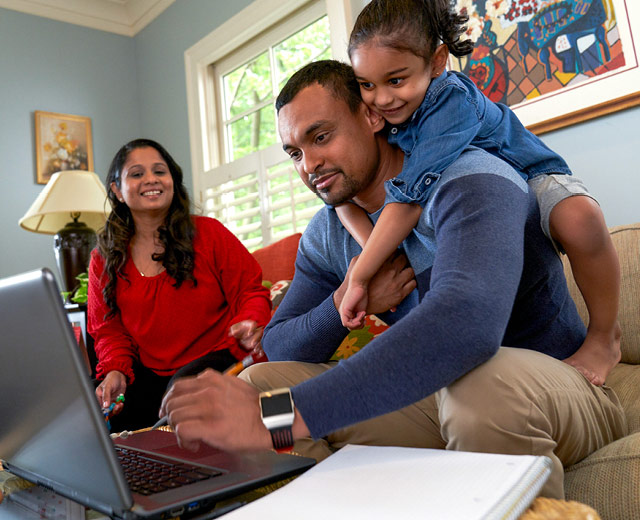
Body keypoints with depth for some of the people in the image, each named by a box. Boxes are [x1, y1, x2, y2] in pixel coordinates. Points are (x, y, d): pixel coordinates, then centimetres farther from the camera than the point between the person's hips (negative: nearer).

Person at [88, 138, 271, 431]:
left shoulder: (208, 233, 0)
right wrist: (115, 370, -7)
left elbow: (250, 290, 2)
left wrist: (250, 324, -21)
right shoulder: (104, 259, 9)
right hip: (150, 372, 3)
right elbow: (108, 329, 13)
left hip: (217, 358, -2)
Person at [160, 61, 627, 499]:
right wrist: (345, 304, -19)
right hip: (435, 398, 5)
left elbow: (465, 322, -41)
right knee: (258, 381, -7)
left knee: (485, 383, -41)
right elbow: (277, 349, 3)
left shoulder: (471, 182, -21)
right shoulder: (327, 234, 3)